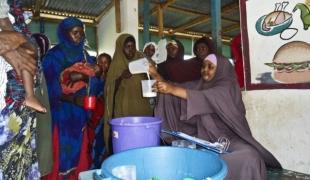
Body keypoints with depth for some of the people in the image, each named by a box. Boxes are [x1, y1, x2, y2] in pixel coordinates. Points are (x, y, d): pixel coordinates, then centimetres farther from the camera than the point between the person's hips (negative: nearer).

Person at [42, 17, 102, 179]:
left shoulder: (85, 56, 12)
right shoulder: (53, 56, -5)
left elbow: (95, 82, 8)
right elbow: (50, 88, -11)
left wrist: (83, 77, -11)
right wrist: (74, 99, -23)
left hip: (80, 114, 5)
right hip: (61, 115, -4)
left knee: (79, 153, 9)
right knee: (61, 155, -1)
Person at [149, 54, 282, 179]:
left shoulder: (227, 86, -9)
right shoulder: (199, 85, 10)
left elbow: (206, 98, -27)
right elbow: (180, 88, 3)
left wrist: (173, 89, -34)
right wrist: (157, 76, -12)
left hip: (229, 138, -4)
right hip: (205, 139, 4)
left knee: (248, 158, -30)